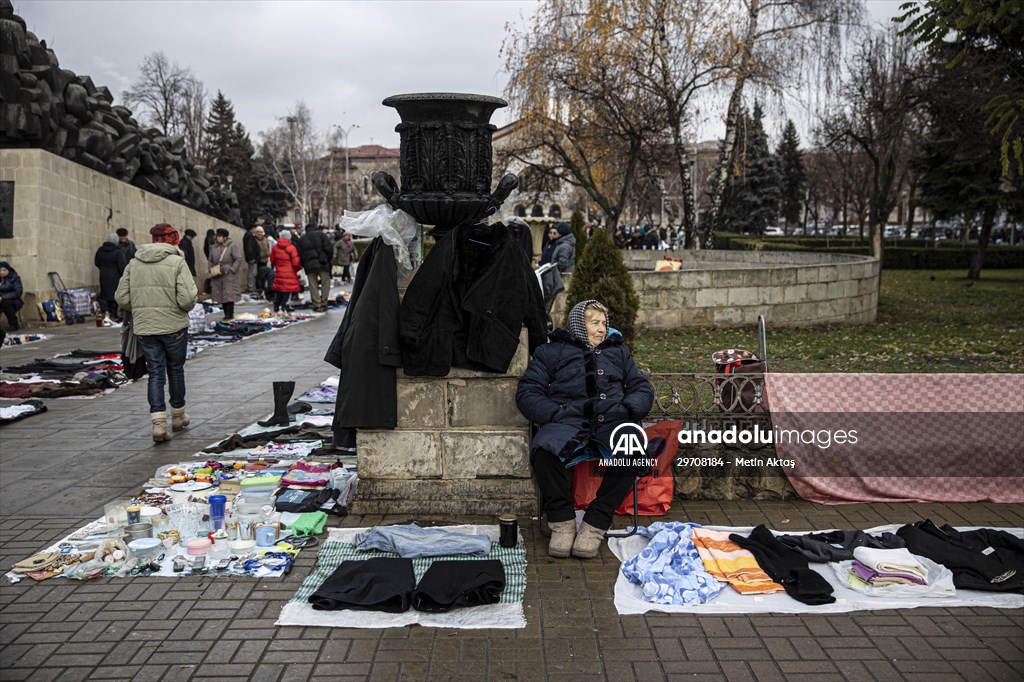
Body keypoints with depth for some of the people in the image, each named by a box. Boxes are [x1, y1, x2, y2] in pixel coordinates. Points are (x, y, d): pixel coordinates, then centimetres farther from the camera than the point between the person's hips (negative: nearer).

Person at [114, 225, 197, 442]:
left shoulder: (134, 264, 4)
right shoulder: (177, 262, -10)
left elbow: (121, 297, 2)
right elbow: (187, 299, -19)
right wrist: (188, 305, 3)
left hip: (144, 328, 3)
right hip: (174, 326, -3)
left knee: (155, 373, 6)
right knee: (175, 370, 15)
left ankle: (159, 422, -6)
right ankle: (178, 416, 29)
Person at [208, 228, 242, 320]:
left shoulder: (232, 246, -5)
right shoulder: (213, 247, 11)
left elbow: (238, 259, -8)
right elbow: (211, 261, 19)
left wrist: (232, 270, -14)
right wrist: (211, 270, 4)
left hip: (230, 276, -6)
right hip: (217, 277, 6)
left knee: (229, 296, -8)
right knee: (221, 296, 7)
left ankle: (229, 315, -4)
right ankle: (227, 314, 15)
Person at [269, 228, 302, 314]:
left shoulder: (275, 247, 3)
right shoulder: (292, 248, -13)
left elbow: (272, 260, 14)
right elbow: (296, 262, -13)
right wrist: (299, 268, 8)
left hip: (279, 272, 5)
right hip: (290, 274, -5)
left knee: (278, 292, 14)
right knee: (287, 291, -1)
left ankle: (276, 307, 20)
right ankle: (285, 307, -3)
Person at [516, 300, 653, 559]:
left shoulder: (618, 351, 31)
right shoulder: (552, 351, 21)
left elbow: (643, 389, 24)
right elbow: (527, 393, 10)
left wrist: (626, 410, 1)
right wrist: (557, 414, -7)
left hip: (612, 421, 2)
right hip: (567, 421, -2)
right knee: (543, 450, -37)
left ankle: (595, 523, -22)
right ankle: (562, 521, -16)